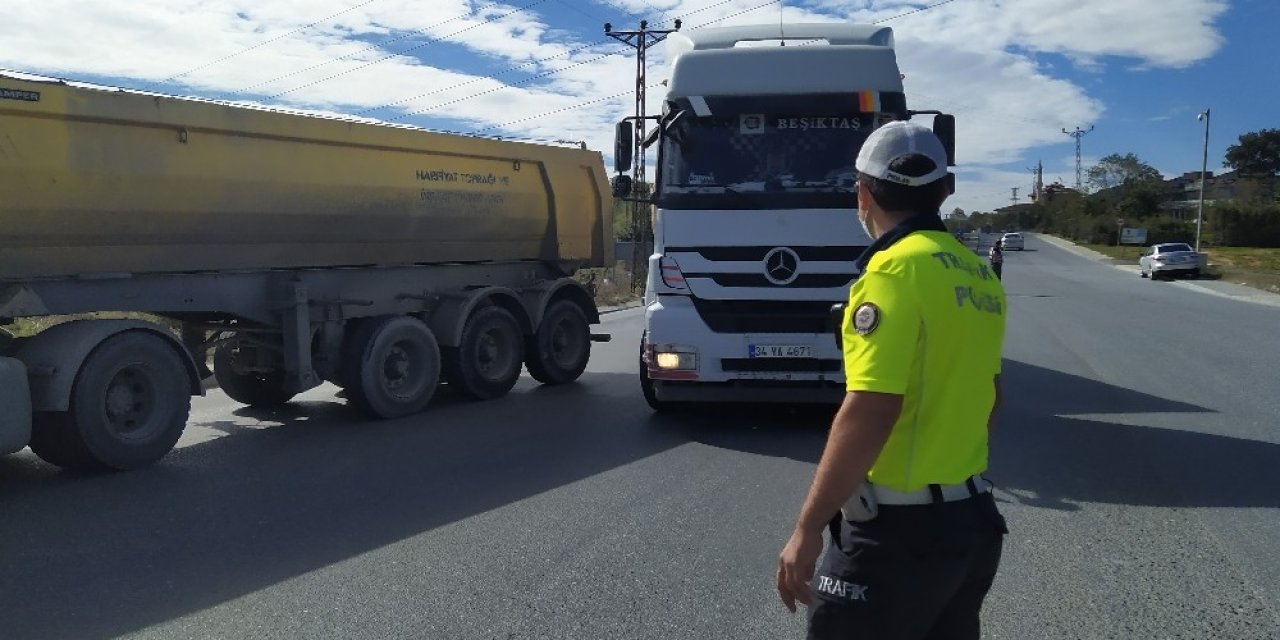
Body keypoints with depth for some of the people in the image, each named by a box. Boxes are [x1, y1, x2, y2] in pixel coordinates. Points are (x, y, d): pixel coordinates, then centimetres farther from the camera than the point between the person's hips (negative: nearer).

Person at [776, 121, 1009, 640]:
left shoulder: (896, 270, -17)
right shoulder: (978, 276, 9)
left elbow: (870, 410, -25)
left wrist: (807, 529, -21)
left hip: (901, 530, -9)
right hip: (972, 518, 9)